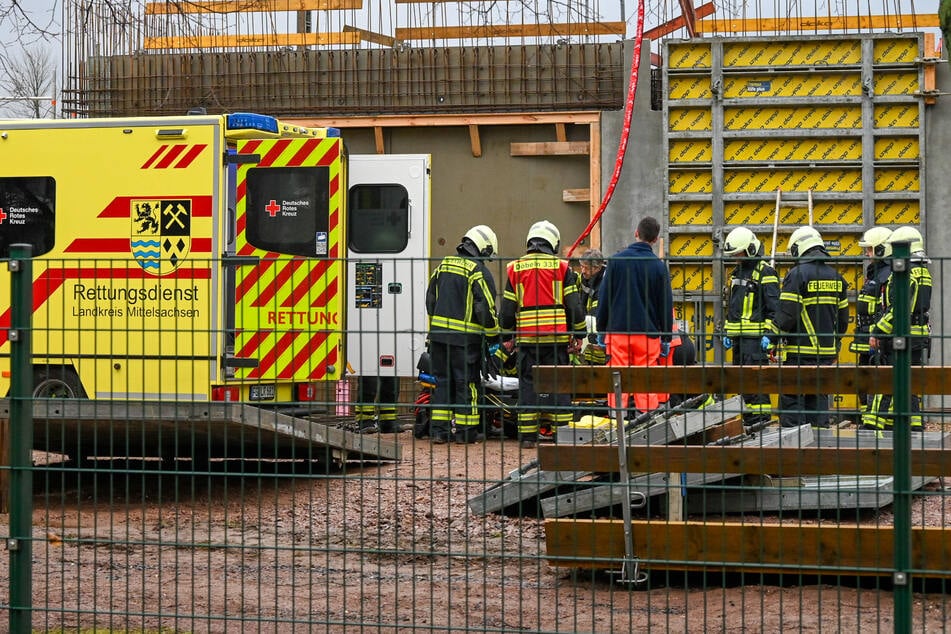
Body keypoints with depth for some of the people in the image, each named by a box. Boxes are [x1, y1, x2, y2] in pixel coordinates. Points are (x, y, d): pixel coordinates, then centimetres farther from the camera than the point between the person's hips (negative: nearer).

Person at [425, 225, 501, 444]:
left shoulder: (444, 265, 12)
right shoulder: (479, 271, -10)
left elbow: (430, 299, 19)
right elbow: (486, 307, -13)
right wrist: (493, 335, -1)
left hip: (438, 334, 6)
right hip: (465, 337, -6)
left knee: (443, 381, 11)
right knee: (467, 383, 1)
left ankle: (438, 430, 10)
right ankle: (466, 432, 4)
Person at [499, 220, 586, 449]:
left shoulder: (516, 268, 7)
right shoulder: (561, 267, 2)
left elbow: (507, 307, 8)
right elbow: (574, 304, 1)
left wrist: (507, 335, 17)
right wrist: (578, 334, 9)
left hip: (527, 336, 1)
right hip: (557, 336, -1)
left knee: (528, 383, 4)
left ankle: (527, 436, 1)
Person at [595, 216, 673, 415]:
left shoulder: (617, 260, -2)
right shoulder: (659, 266, -2)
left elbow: (604, 298, 1)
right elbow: (666, 305, 3)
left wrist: (601, 329, 10)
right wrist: (666, 339, 12)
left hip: (617, 331, 0)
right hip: (648, 333, 0)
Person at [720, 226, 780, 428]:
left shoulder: (765, 272, -8)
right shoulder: (736, 273, 19)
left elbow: (773, 307, -12)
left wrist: (769, 334, -17)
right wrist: (727, 332, 22)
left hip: (755, 336, -9)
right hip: (738, 336, 9)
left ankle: (762, 416, -13)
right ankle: (749, 418, 15)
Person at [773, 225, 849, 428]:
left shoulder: (797, 275, -10)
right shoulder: (835, 276, 12)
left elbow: (786, 315, -15)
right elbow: (843, 317, 16)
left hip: (800, 352, -7)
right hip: (826, 352, 7)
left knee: (792, 399, -3)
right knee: (819, 398, 12)